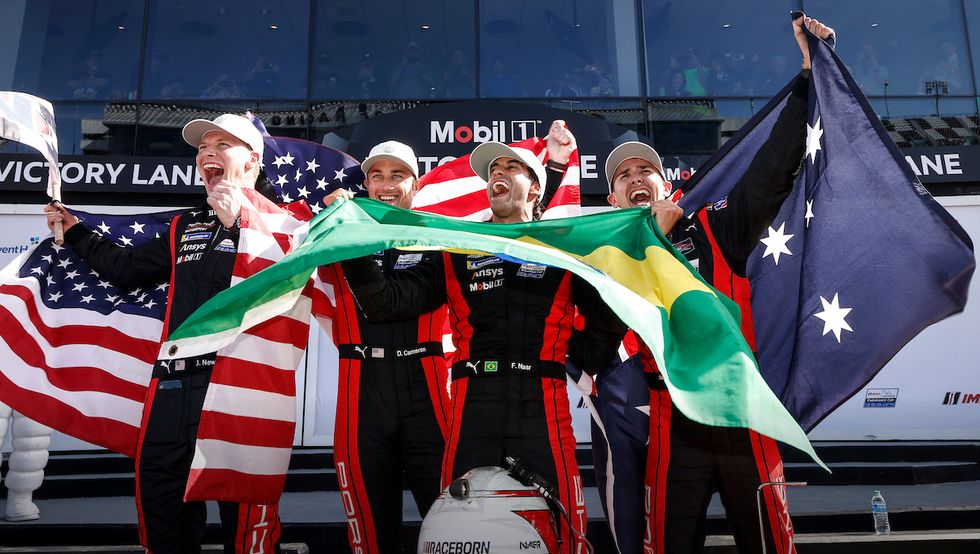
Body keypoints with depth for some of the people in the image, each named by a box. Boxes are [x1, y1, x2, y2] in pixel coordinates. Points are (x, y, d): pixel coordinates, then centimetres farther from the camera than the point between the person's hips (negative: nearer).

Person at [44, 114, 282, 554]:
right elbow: (126, 269, 32)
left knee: (244, 513, -4)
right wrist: (73, 230, 36)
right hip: (174, 384, 7)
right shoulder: (185, 227, 21)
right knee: (160, 504, 15)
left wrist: (240, 223, -18)